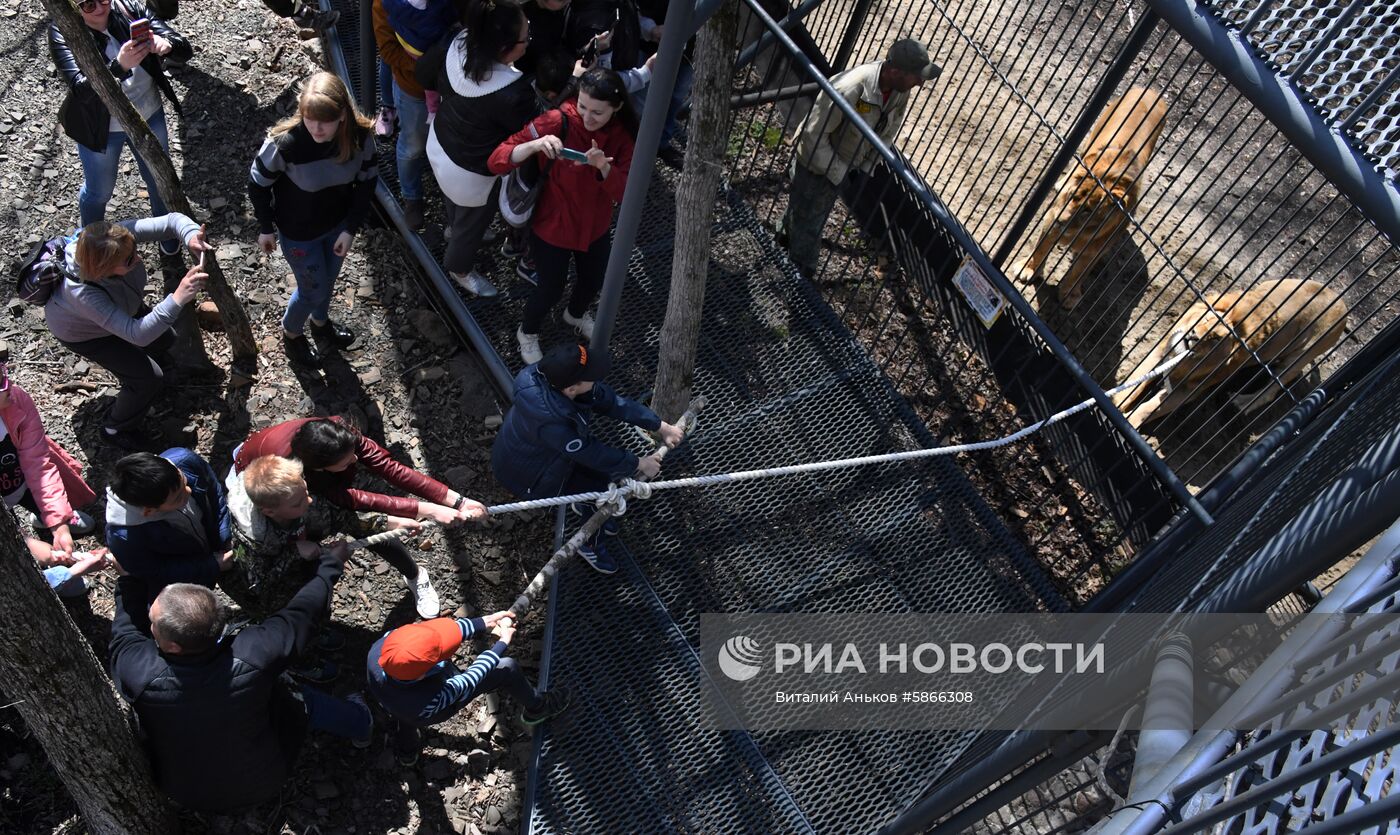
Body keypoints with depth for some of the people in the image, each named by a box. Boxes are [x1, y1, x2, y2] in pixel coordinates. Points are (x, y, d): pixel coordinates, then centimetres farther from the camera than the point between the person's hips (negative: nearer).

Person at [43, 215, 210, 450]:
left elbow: (172, 220, -31)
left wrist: (191, 235, -54)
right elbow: (137, 334, -50)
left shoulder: (121, 235, -37)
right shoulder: (82, 293, -48)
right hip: (81, 333, -6)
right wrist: (177, 299, -63)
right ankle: (116, 429, 20)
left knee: (164, 342, 17)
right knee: (149, 378, -9)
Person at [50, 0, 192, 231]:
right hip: (100, 128, -2)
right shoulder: (63, 32, -24)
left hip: (150, 117, 2)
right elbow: (81, 88, -36)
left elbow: (185, 50, -20)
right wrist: (119, 66, -54)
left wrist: (166, 45, -44)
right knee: (99, 191, 19)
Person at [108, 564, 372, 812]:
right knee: (300, 697, 22)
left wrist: (127, 580, 8)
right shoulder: (253, 656, -37)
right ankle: (359, 723, 49)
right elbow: (301, 613, -17)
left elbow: (126, 626, -10)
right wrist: (329, 566, 1)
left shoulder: (138, 674, -35)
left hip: (185, 795, 1)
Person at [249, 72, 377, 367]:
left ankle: (320, 321, 60)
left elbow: (367, 181, -8)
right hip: (298, 233, -4)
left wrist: (351, 229, -7)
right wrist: (266, 228, -4)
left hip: (339, 223, 4)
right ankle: (290, 332, 48)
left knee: (328, 279, 28)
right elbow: (258, 183, -16)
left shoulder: (360, 136, -26)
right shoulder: (285, 143, -35)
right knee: (314, 289, 15)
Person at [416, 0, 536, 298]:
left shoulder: (456, 46, -23)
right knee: (473, 221, 26)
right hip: (471, 172, -6)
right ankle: (460, 268, 55)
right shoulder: (513, 94, -42)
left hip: (439, 144, 6)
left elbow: (424, 74, -4)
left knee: (457, 201, 39)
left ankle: (455, 229, 71)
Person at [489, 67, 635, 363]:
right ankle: (527, 333, 48)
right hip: (552, 227, -4)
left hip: (595, 226, 5)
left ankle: (576, 314, 63)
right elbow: (497, 161, -32)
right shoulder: (557, 122, -30)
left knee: (594, 281, 26)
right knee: (552, 288, 14)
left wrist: (604, 166, -42)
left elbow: (624, 193, -21)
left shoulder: (622, 135, -16)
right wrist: (536, 144, -51)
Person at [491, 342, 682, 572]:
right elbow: (591, 454, -29)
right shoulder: (550, 421, -44)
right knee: (600, 486, -7)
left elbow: (611, 401, -14)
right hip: (528, 475, -7)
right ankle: (589, 544, 19)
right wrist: (638, 464, -16)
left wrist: (661, 426, -12)